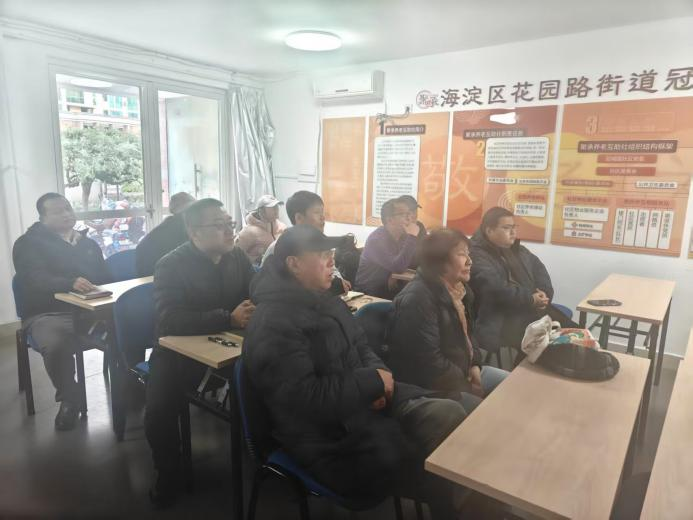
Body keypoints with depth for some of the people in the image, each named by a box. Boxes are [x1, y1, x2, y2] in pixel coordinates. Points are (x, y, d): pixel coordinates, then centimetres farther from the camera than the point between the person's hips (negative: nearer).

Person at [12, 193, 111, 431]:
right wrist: (70, 283, -35)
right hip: (48, 314, -4)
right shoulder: (29, 244, 4)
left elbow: (105, 280, 19)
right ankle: (69, 398, -7)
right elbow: (36, 280, -15)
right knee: (55, 347, -36)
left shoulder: (88, 244, 20)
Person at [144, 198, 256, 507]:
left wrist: (257, 309, -25)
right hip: (179, 349, -3)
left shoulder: (237, 257, 1)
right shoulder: (171, 266, -16)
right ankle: (168, 475, 9)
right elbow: (168, 320, -30)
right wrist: (229, 319, -38)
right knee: (159, 410, -23)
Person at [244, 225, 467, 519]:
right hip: (330, 439, -8)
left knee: (449, 413, -6)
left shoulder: (328, 302, 10)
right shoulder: (274, 324, -21)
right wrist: (373, 381, -18)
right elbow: (306, 399, -26)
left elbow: (362, 349, 17)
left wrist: (378, 376, -6)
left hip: (365, 402, 9)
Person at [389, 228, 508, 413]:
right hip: (430, 386, -9)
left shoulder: (460, 289, 6)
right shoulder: (418, 299, -25)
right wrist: (468, 387, -18)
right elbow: (429, 362, -27)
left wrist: (475, 365, 0)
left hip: (462, 369, 10)